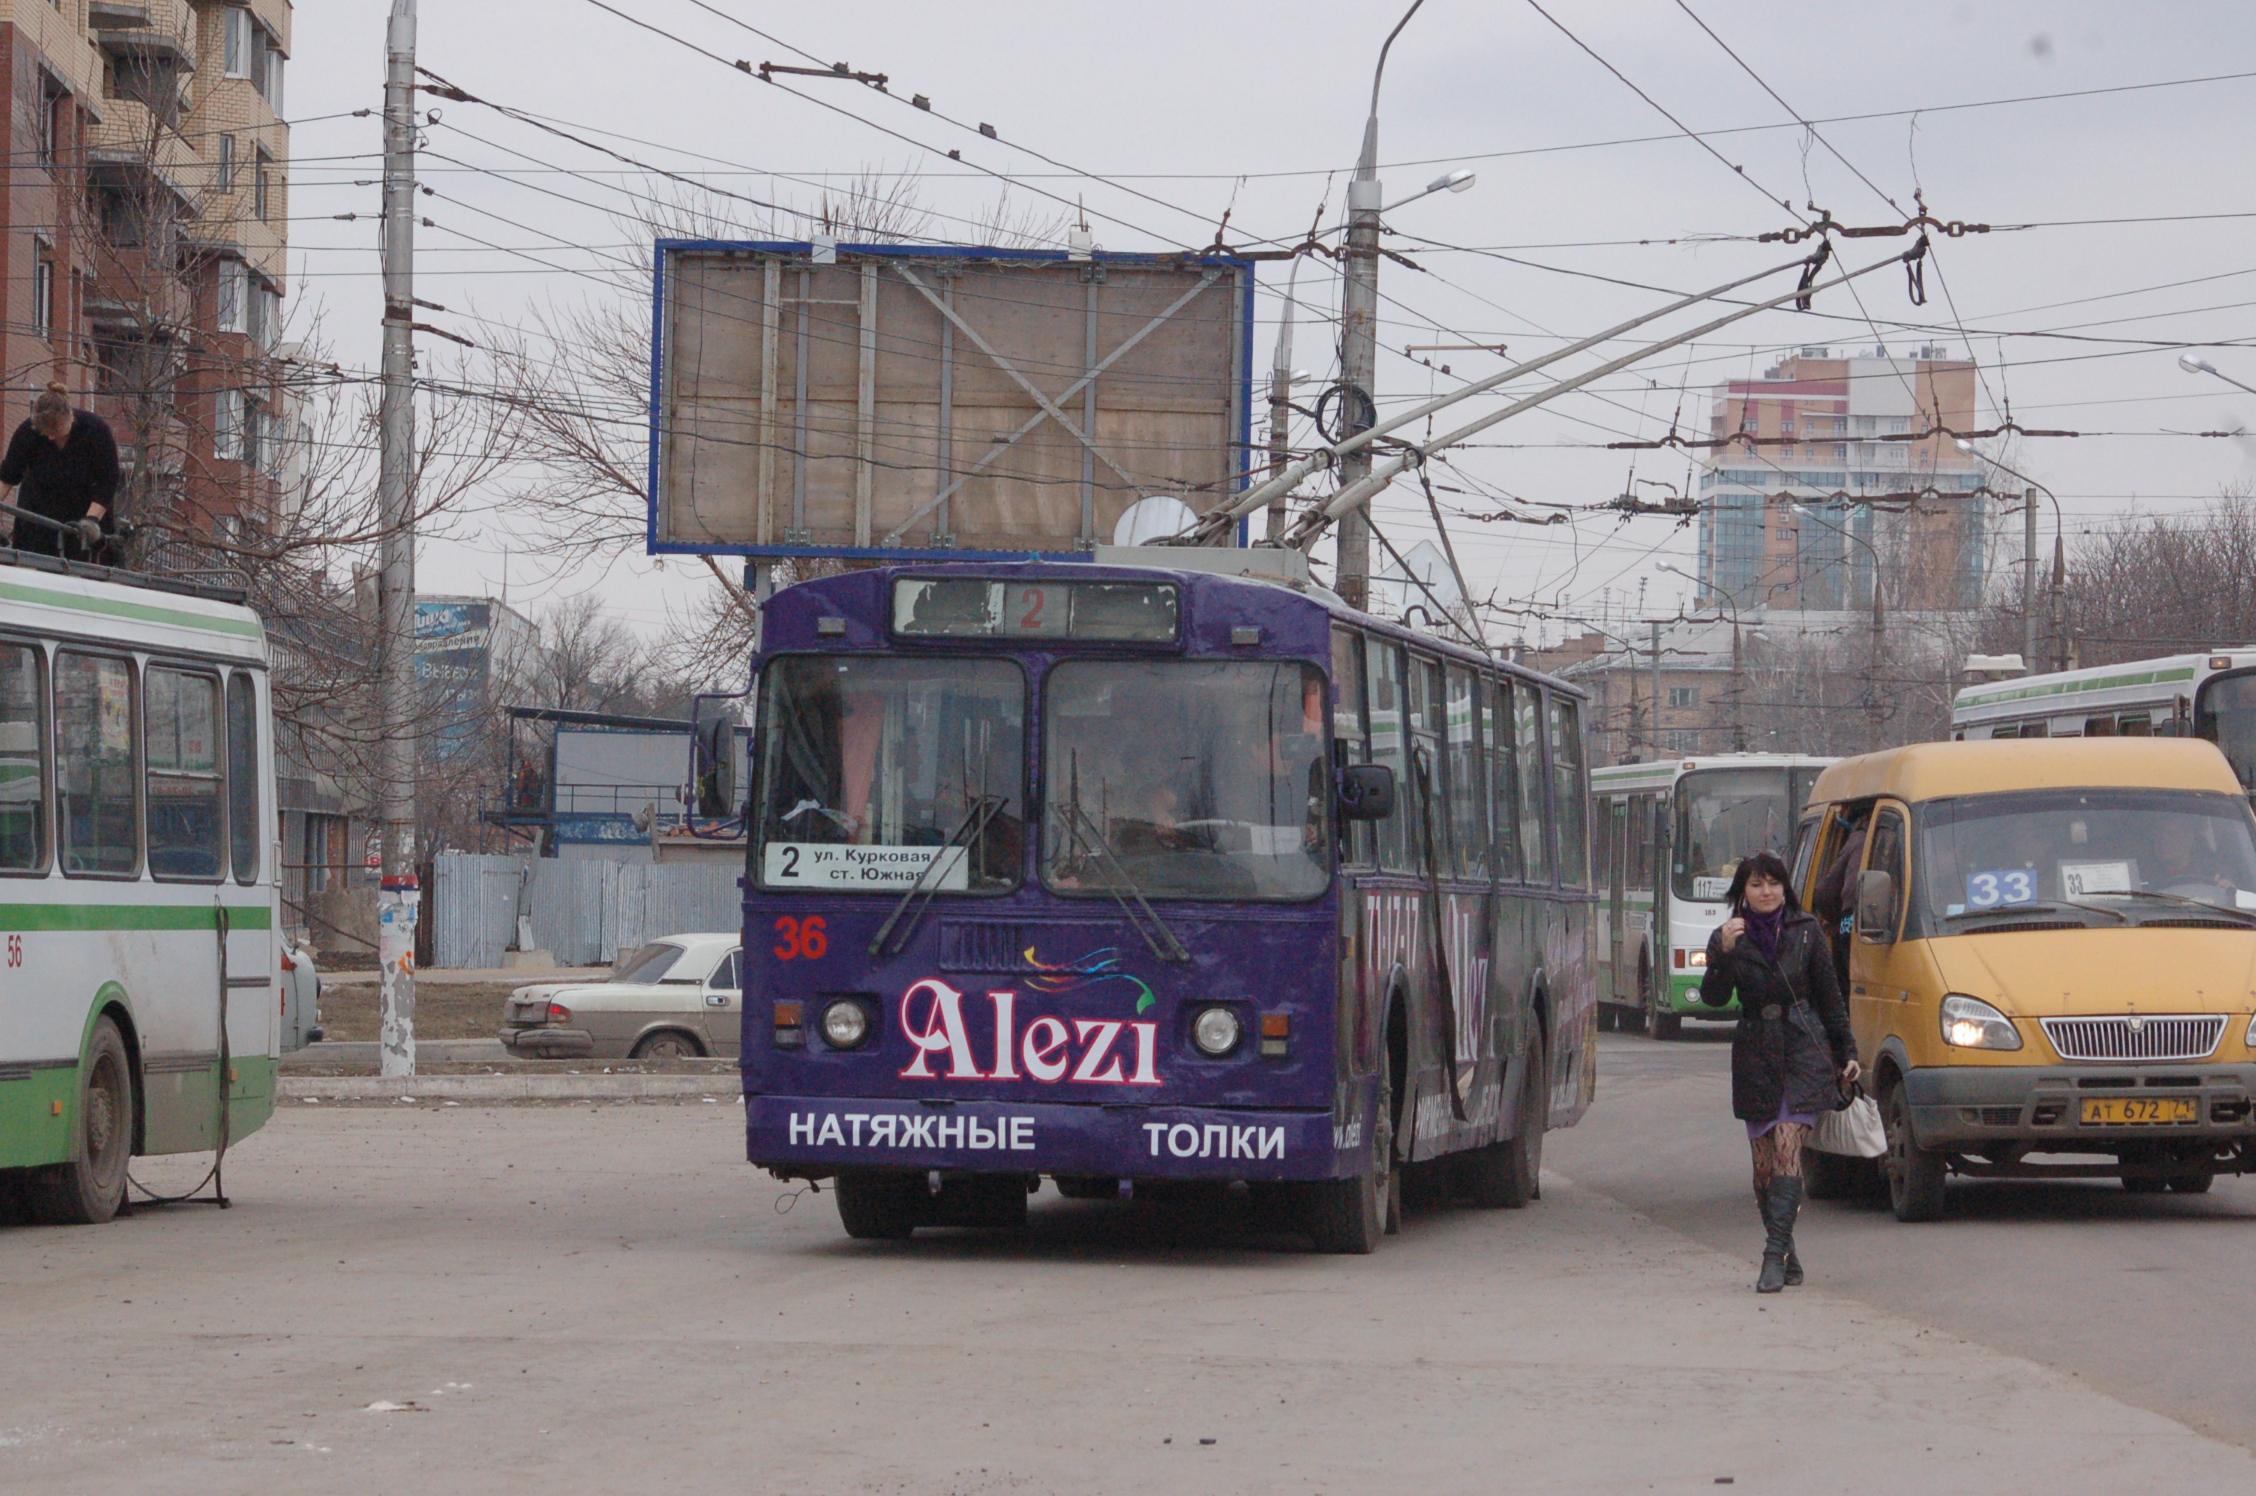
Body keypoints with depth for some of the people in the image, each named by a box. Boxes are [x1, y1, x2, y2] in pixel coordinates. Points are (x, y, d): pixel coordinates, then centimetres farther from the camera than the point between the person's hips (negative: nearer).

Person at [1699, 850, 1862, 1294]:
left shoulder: (1806, 931, 4)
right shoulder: (1730, 937, 4)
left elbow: (1828, 994, 11)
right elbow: (1712, 998, -7)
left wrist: (1846, 1052, 11)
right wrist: (1723, 954, -23)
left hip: (1803, 1052, -2)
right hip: (1755, 1055, 2)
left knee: (1787, 1148, -14)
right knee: (1764, 1161, 4)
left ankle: (1776, 1255, -19)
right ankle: (1785, 1255, 17)